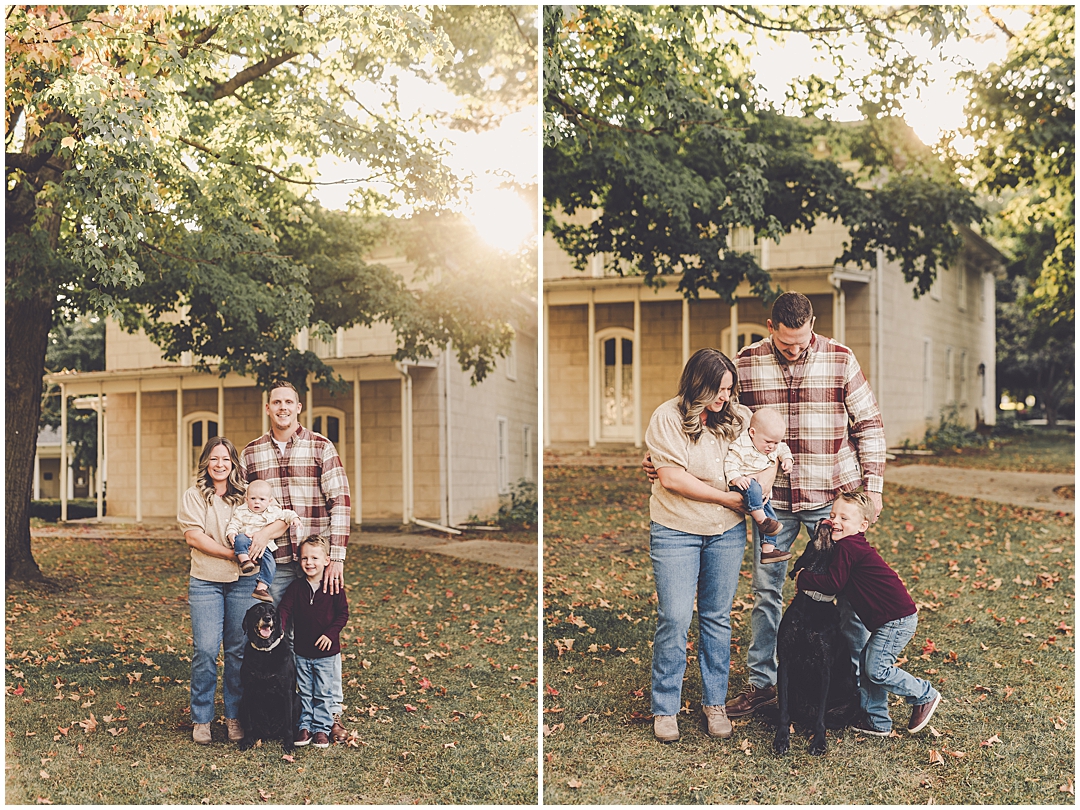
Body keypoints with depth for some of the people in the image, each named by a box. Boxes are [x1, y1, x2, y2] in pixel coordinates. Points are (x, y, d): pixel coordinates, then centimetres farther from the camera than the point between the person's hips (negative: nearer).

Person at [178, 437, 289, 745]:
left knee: (239, 650, 2)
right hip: (205, 582, -1)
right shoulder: (193, 497, 7)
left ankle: (235, 716, 14)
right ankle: (201, 719, 6)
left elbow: (283, 519, 2)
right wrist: (232, 553, -15)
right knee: (206, 650, -7)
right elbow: (193, 535, -6)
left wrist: (264, 533, -20)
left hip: (243, 581, 1)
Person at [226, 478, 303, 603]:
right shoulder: (241, 511, 5)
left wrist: (294, 518, 1)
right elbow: (234, 524, 4)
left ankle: (262, 587, -24)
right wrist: (231, 533, -16)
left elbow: (286, 514, 21)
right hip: (247, 543, -2)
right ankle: (244, 560, -48)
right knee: (240, 539, -35)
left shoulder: (274, 512, 11)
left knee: (269, 563, -22)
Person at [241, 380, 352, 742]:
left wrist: (336, 557, -11)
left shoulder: (321, 447, 0)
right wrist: (252, 542, 2)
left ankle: (332, 713, 9)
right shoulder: (251, 453, 8)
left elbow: (340, 502, -4)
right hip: (274, 562, 2)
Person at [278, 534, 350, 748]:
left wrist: (330, 633, -17)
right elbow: (284, 609, -6)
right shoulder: (296, 587, -1)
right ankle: (305, 725, 22)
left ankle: (322, 728, 15)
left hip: (327, 652, -3)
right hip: (302, 651, 3)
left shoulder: (334, 588, -9)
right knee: (304, 693, 13)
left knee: (324, 694, 5)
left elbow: (343, 614, -6)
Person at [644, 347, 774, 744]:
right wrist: (727, 497, -14)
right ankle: (664, 708, 7)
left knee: (717, 617, 9)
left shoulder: (738, 417, 4)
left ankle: (715, 703, 20)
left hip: (728, 532, 4)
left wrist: (761, 485, -9)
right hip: (676, 531, -4)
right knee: (674, 618, -5)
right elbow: (671, 477, -16)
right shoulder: (667, 418, -9)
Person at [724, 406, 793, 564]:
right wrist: (736, 478, -37)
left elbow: (783, 450, 25)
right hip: (744, 485, -7)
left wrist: (787, 459, 5)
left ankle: (768, 549, 6)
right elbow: (730, 463, -22)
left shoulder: (775, 446, 5)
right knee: (753, 487, -40)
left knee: (771, 517, 1)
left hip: (762, 491, 7)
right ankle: (761, 520, -36)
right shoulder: (742, 445, -20)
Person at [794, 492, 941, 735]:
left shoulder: (846, 546, -17)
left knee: (877, 669, -7)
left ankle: (925, 695, 9)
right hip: (896, 617, 10)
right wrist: (808, 577, 9)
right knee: (867, 664, 13)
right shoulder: (855, 546, 15)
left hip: (896, 619, -10)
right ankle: (877, 721, 20)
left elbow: (834, 583, -20)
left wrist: (803, 579, -8)